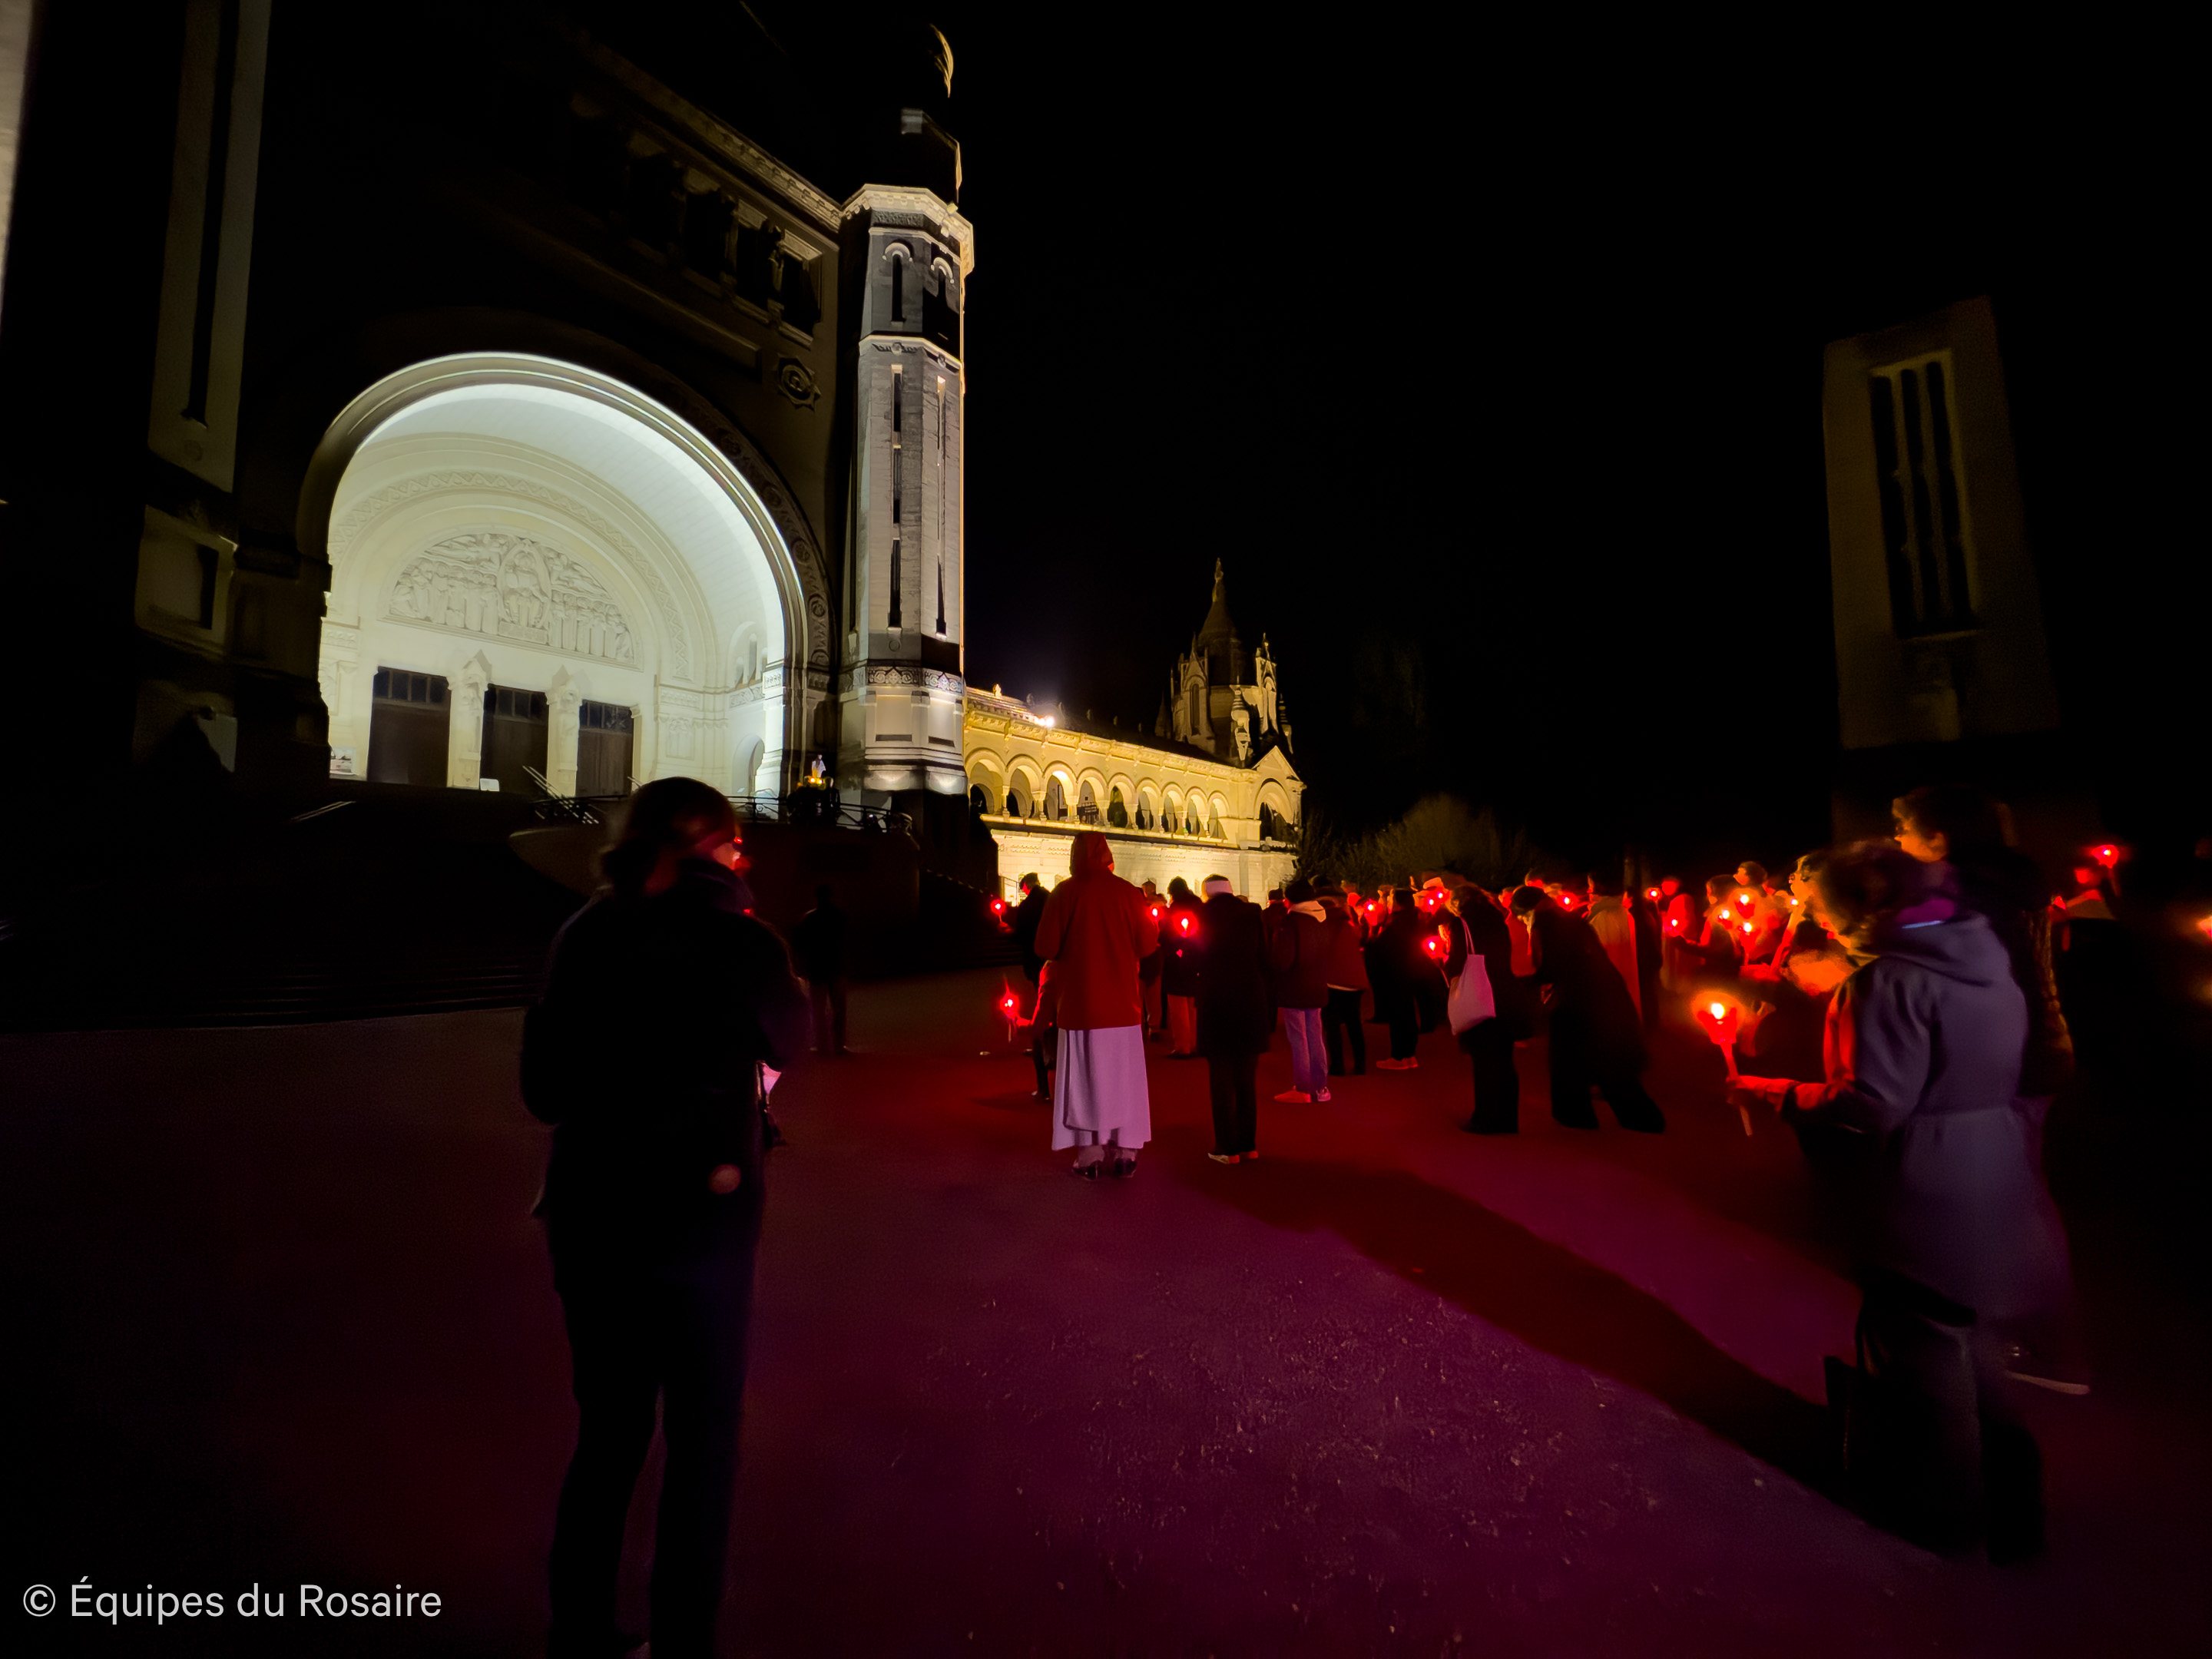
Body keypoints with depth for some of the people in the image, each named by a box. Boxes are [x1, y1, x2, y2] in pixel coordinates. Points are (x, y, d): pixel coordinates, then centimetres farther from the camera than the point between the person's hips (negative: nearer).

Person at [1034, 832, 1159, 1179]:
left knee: (1084, 1076, 8)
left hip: (1080, 1001, -1)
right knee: (1123, 1077, 11)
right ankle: (1125, 1154, 15)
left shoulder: (1064, 893, -7)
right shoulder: (1129, 893, -4)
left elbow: (1045, 948, -8)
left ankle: (1089, 1156, 12)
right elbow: (1147, 945, -2)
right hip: (1122, 1001, 1)